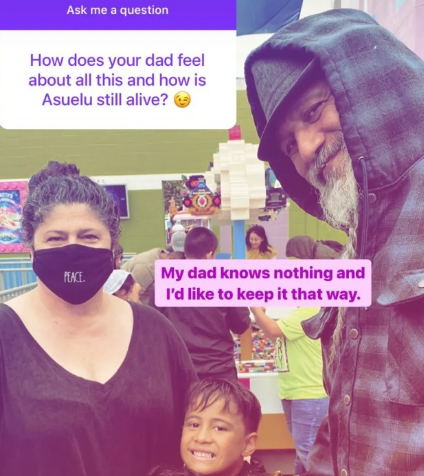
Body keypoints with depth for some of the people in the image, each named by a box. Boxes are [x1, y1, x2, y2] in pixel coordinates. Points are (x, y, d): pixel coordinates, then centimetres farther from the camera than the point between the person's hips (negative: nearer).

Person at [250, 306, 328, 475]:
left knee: (307, 450, -2)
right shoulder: (300, 312, 12)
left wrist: (256, 308, -12)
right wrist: (260, 313, 6)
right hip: (295, 392, 10)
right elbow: (275, 336, 17)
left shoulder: (309, 310, -20)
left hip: (309, 394, -10)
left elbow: (273, 330, -24)